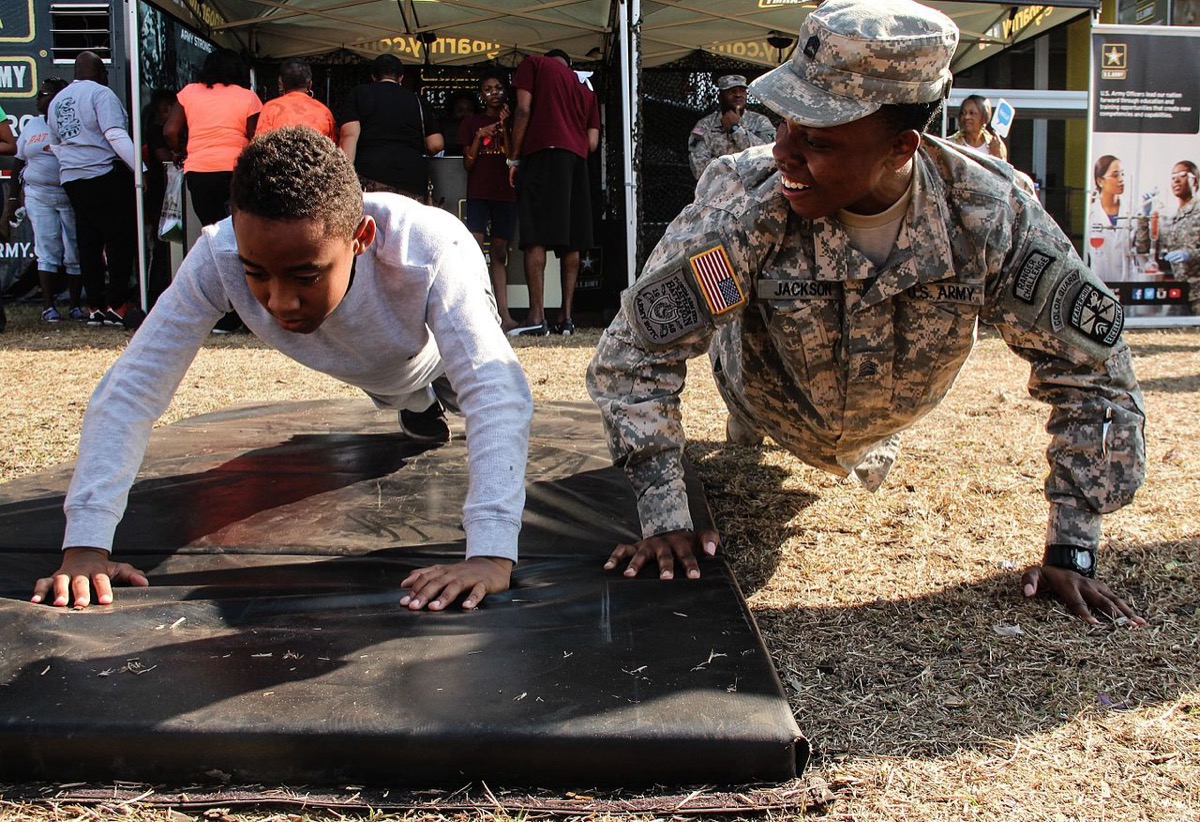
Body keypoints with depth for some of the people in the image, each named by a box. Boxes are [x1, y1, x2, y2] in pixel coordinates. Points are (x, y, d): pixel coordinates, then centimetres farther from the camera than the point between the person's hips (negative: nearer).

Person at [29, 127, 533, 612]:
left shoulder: (427, 248, -51)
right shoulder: (217, 257, -45)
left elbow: (494, 391, -56)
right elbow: (130, 389, -42)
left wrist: (490, 556, -68)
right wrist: (84, 547, -51)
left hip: (443, 343, -3)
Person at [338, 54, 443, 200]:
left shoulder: (358, 94, 12)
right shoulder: (417, 101, 18)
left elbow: (350, 135, -2)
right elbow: (436, 144, 11)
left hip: (371, 177, -3)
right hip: (413, 179, 3)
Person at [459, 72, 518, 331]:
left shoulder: (510, 122, 16)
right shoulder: (471, 122, 12)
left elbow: (513, 159, 2)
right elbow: (467, 164, 6)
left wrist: (504, 126, -6)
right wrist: (479, 136, -8)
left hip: (506, 193, 2)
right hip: (478, 193, -2)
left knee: (499, 253, 1)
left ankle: (504, 315, -3)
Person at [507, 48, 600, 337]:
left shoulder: (534, 63, 14)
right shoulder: (585, 89, 26)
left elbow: (523, 111, -1)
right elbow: (593, 142, 15)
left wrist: (514, 158, 1)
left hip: (541, 152, -5)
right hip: (577, 160, 5)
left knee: (535, 237, -11)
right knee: (571, 241, 5)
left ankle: (536, 317, -20)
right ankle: (566, 317, 1)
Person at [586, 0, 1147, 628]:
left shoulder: (990, 216, -35)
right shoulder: (743, 202, -41)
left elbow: (1094, 368, -24)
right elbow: (633, 353, -33)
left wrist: (1071, 552, -24)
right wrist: (666, 521, -36)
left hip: (880, 425, 2)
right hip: (772, 405, -2)